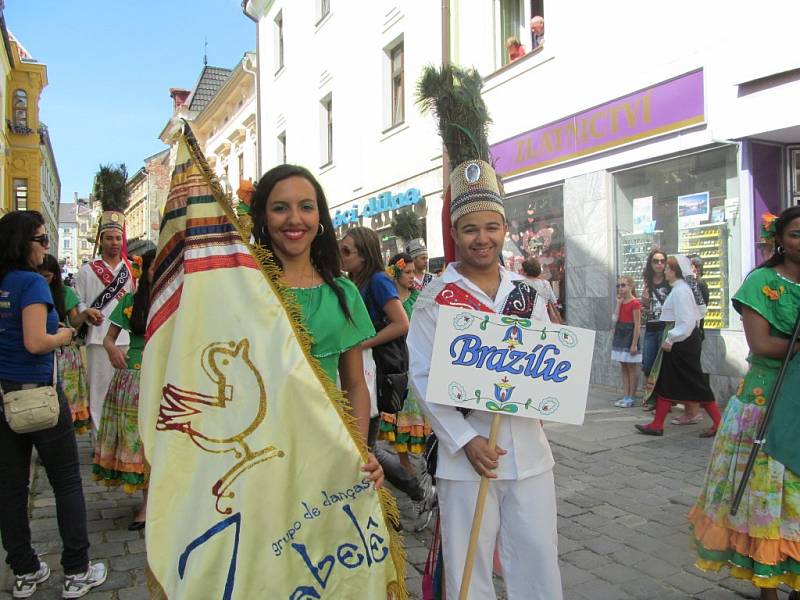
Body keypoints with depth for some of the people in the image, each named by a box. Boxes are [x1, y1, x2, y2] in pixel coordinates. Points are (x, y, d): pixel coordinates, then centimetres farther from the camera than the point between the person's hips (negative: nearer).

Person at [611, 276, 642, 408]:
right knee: (623, 368, 10)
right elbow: (616, 319, 1)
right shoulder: (621, 302, 11)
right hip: (620, 336, 8)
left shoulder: (635, 303, -12)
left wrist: (634, 344, -18)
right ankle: (626, 396, 16)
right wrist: (619, 303, -3)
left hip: (630, 336, -8)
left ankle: (631, 397, 6)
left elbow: (637, 325, -14)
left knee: (632, 368, 0)